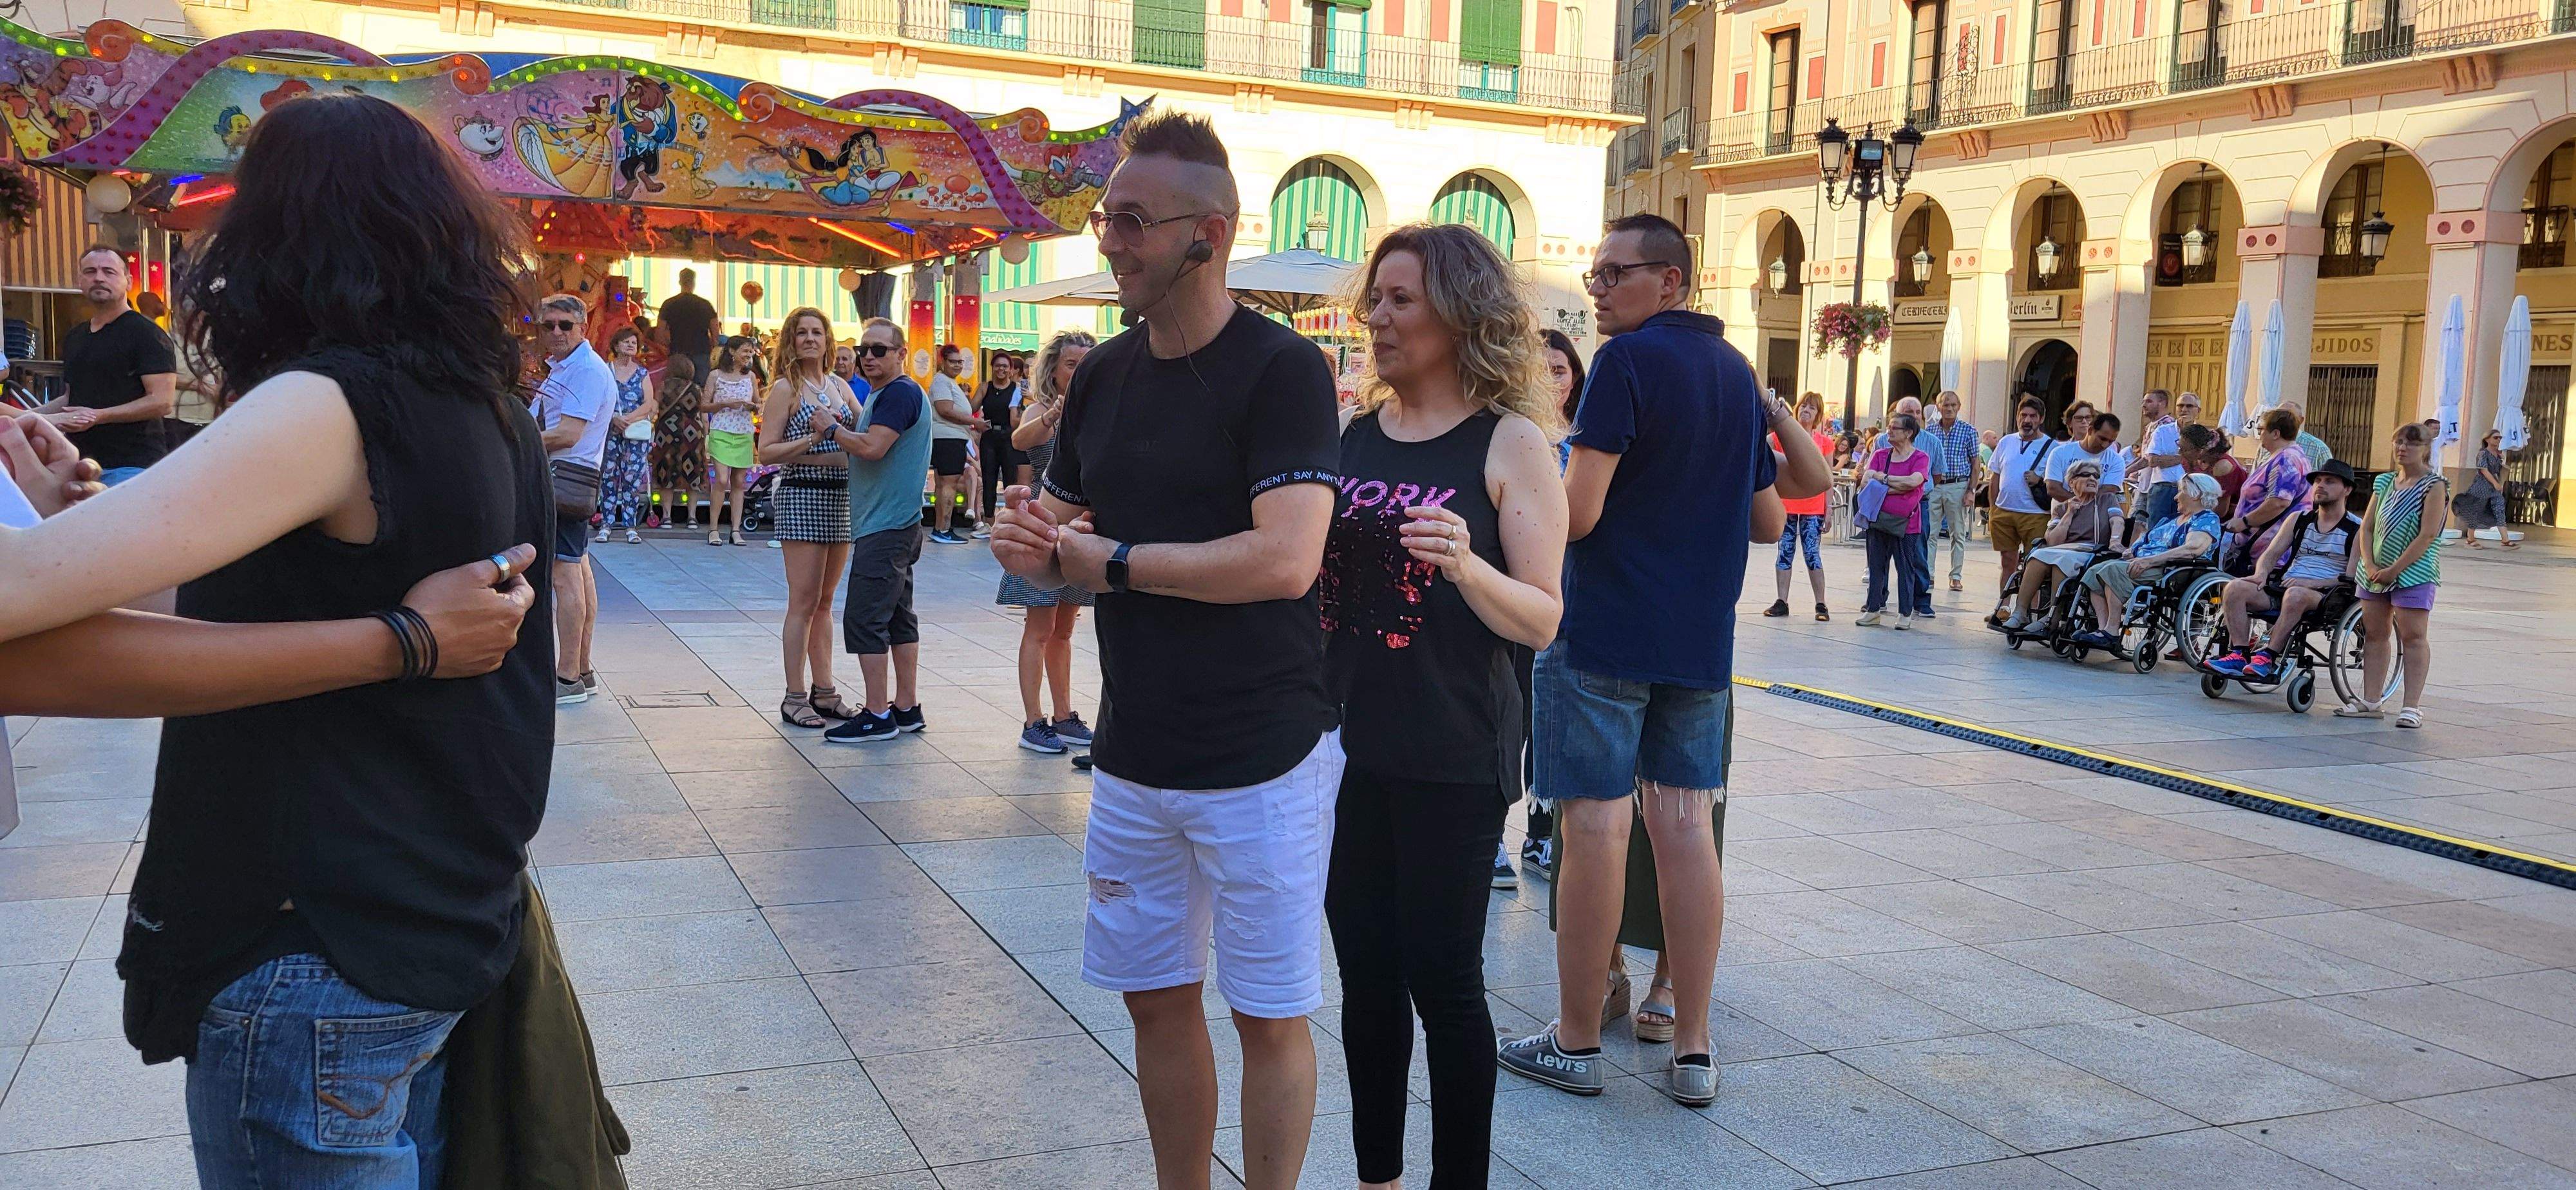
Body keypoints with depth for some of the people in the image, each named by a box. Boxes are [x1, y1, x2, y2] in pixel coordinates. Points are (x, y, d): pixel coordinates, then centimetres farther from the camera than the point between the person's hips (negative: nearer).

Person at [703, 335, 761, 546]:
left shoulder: (751, 376, 11)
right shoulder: (716, 376, 1)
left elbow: (758, 405, 19)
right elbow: (704, 405, 2)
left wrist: (753, 405, -5)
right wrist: (725, 404, -13)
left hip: (744, 434, 4)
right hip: (721, 432, -4)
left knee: (739, 482, 4)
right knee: (722, 480, -13)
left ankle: (736, 530, 6)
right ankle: (713, 530, -5)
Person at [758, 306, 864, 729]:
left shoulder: (840, 387, 14)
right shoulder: (786, 389, -3)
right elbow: (767, 452, -8)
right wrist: (812, 439, -19)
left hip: (842, 497, 6)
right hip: (803, 494, -6)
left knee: (825, 601, 11)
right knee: (804, 602, -6)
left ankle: (824, 691, 17)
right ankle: (795, 698, -1)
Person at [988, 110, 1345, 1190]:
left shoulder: (1282, 370, -14)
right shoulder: (1104, 375, 8)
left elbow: (1285, 559, -25)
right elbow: (1057, 524, 17)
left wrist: (1112, 560, -15)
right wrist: (1030, 545, -8)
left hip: (1260, 763, -6)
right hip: (1133, 756, 7)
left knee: (1267, 1016, 7)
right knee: (1158, 1001, 16)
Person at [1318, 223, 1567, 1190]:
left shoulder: (1511, 442, -6)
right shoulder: (1349, 435, 7)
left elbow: (1541, 621, -9)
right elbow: (1300, 568, 16)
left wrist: (1466, 565, -26)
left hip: (1451, 757, -5)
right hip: (1347, 743, 5)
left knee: (1441, 978, 2)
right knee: (1365, 971, 12)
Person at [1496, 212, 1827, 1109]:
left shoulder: (1629, 360, -10)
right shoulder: (1737, 372, 12)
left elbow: (1577, 512, -17)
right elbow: (1768, 521, 18)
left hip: (1604, 632, -7)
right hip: (1701, 639, 7)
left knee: (1594, 829, 0)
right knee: (1685, 831, 8)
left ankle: (1576, 1042, 9)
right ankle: (1693, 1050, 12)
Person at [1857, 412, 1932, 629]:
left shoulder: (1921, 457, -1)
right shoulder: (1880, 454, 8)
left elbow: (1913, 481, -19)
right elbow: (1866, 483, -4)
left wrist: (1883, 477, -10)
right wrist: (1896, 488, -12)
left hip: (1905, 522, -3)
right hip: (1878, 518, 3)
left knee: (1905, 567, 2)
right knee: (1876, 565, 8)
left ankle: (1905, 613, 10)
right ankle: (1873, 609, 16)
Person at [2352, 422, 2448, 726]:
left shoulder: (2434, 486, -6)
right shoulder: (2385, 482, 13)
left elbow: (2427, 536, -14)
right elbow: (2367, 527, 10)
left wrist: (2394, 570, -16)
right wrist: (2370, 566, -5)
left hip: (2413, 572, -7)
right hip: (2376, 572, 7)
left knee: (2412, 636, -6)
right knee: (2374, 634, 8)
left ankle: (2412, 706, -5)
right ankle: (2370, 702, 13)